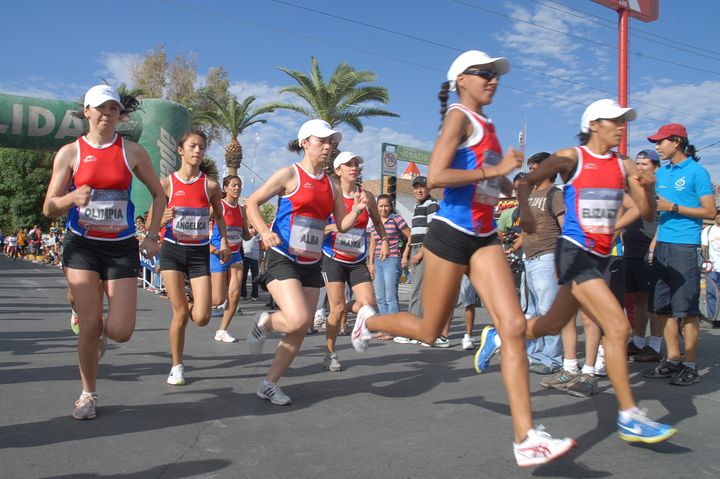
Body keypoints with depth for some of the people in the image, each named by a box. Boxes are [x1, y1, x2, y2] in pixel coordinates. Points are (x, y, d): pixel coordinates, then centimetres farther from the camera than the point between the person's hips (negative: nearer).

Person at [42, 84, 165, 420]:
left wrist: (152, 236, 3)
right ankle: (88, 395, 19)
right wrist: (72, 197, -21)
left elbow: (159, 195, 11)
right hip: (81, 245, 0)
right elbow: (49, 209, 0)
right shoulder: (70, 153, 0)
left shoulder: (133, 152, 2)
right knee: (89, 325, -4)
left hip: (122, 247, 1)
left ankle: (102, 331, 32)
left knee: (120, 331, -7)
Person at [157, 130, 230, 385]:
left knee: (201, 318, -7)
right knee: (180, 314, -3)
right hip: (172, 251, -1)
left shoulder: (210, 185, 0)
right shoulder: (167, 183, -2)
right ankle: (177, 367, 17)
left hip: (200, 252, 1)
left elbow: (219, 216, 16)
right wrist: (163, 219, -22)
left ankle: (185, 304, 31)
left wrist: (224, 242, 5)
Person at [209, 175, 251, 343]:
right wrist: (208, 245, -17)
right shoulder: (218, 205, -8)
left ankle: (222, 331, 10)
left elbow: (245, 235, 17)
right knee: (219, 299, -4)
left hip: (235, 255, 5)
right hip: (218, 254, -5)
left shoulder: (242, 209, 10)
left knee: (234, 296, -3)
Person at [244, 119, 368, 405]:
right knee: (298, 320, -23)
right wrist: (264, 232, -20)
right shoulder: (290, 174, -5)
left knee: (300, 331, 5)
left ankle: (269, 384, 21)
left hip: (311, 264, 6)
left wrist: (357, 210, -5)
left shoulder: (330, 184, 12)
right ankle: (265, 322, 11)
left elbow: (342, 225, 15)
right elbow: (252, 203, -4)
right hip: (283, 260, -6)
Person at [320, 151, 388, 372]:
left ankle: (346, 311, 25)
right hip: (333, 259, -3)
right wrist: (334, 226, -22)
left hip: (357, 261, 4)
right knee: (338, 308, -5)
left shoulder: (367, 196, 4)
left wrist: (384, 240, 3)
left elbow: (377, 221, 20)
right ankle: (330, 355, 14)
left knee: (369, 304, -10)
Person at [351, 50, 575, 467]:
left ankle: (526, 438, -5)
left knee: (515, 327, -7)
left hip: (485, 239, 7)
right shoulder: (459, 117, -8)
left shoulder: (487, 124, 17)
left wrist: (513, 186, 26)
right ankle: (370, 319, 38)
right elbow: (435, 177, -22)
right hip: (451, 234, -7)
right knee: (429, 332, 7)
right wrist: (495, 169, -19)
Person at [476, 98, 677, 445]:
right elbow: (526, 183, 0)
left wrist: (648, 187, -10)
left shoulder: (624, 165, 10)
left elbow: (648, 214, 10)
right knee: (618, 326, -15)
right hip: (574, 252, -7)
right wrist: (524, 211, -19)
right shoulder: (571, 158, -4)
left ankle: (497, 338, 41)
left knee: (553, 324, 17)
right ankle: (628, 417, -6)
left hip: (600, 257, 7)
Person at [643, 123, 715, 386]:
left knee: (686, 309, -3)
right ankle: (672, 361, 17)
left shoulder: (696, 171, -3)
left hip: (685, 246, -7)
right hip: (662, 246, 7)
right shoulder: (661, 172, 16)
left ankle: (690, 365, 6)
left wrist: (673, 208, -13)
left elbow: (710, 212, -7)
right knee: (663, 308, 8)